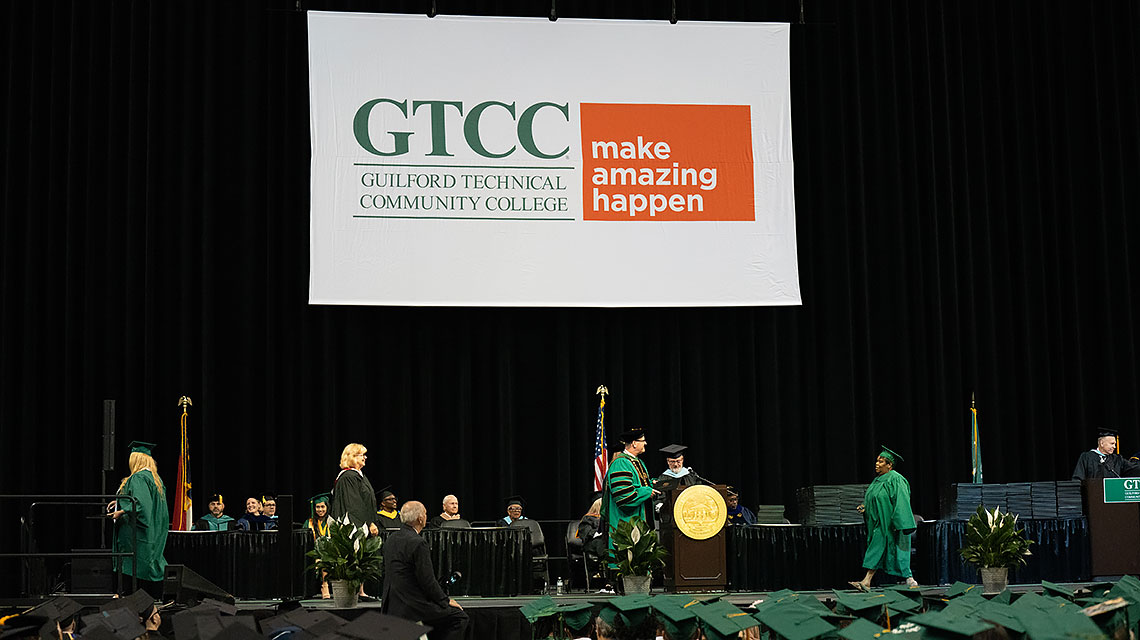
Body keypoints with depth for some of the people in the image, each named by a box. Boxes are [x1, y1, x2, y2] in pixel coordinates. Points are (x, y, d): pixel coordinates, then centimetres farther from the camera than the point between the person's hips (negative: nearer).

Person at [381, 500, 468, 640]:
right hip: (411, 608, -9)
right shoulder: (418, 543, -19)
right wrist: (446, 601, -3)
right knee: (460, 617, -1)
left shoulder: (391, 539, 9)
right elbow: (428, 580, -18)